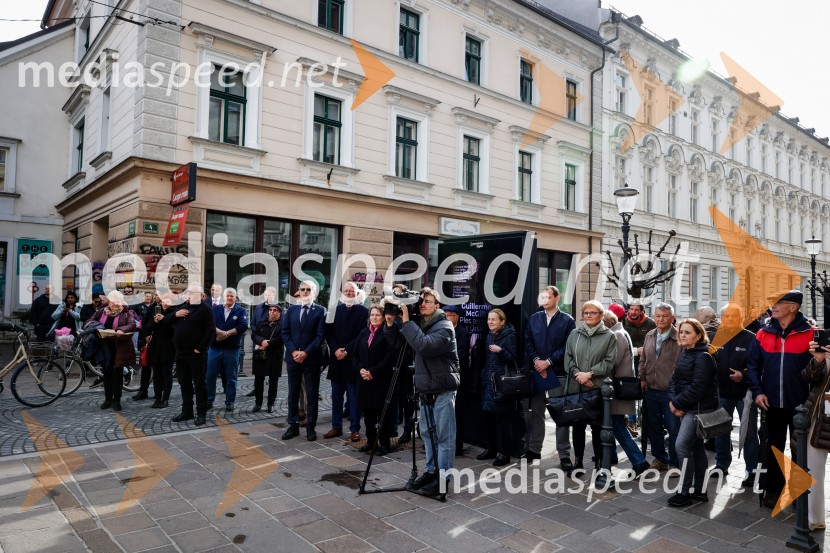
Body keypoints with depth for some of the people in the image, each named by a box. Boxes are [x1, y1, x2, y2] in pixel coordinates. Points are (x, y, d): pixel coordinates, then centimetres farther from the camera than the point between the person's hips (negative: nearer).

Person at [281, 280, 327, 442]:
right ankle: (293, 425, 20)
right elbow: (285, 332, 5)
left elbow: (320, 335, -8)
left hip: (311, 358, -3)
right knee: (293, 393, 10)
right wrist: (293, 351, -8)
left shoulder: (320, 311, -2)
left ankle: (310, 427, 13)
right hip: (293, 357, 4)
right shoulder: (292, 310, 10)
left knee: (312, 395, 4)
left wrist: (306, 353, -15)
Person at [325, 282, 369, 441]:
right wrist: (335, 350, -9)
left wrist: (346, 350, -15)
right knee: (336, 395, 11)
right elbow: (328, 332, 6)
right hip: (336, 358, 4)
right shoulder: (335, 309, 11)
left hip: (353, 360, -4)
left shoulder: (363, 311, -2)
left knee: (354, 396, 3)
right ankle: (336, 427, 20)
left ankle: (355, 429, 10)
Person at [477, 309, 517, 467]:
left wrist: (501, 350, -26)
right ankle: (491, 448, 22)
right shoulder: (489, 336, 13)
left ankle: (503, 452, 5)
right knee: (488, 417, 10)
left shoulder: (509, 336, -8)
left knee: (502, 418, -3)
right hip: (489, 382, 7)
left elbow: (513, 359, -11)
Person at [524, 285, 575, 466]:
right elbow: (527, 342, 5)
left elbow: (568, 346, -6)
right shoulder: (534, 319, 10)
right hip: (537, 371, 3)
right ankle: (534, 449, 21)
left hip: (558, 373, -3)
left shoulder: (567, 320, 0)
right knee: (536, 412, 10)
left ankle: (564, 455, 9)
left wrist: (548, 362, -12)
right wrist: (536, 360, -10)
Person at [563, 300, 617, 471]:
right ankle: (578, 461, 22)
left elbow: (609, 362, -7)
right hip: (576, 387, 3)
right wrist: (577, 374, -10)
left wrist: (589, 374, -14)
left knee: (598, 426, 5)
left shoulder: (609, 336, 0)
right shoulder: (574, 334, 8)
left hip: (598, 388, -3)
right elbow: (568, 358, 5)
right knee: (577, 426, 10)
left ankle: (599, 463, 19)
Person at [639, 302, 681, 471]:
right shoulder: (649, 336, 9)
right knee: (653, 426, 15)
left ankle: (675, 462, 20)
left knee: (674, 428, 4)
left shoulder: (679, 338, -12)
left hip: (670, 391, -6)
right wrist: (642, 378, 7)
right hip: (651, 390, 6)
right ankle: (660, 458, 31)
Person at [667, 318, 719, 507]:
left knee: (682, 445, -11)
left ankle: (685, 492, -1)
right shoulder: (684, 353, 11)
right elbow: (675, 379, 10)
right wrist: (673, 401, -5)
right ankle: (699, 490, 23)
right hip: (686, 408, 9)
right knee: (696, 447, 14)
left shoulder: (703, 357, -16)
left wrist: (676, 403, -15)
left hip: (699, 408, -9)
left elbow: (697, 387, -22)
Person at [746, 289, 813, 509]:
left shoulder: (809, 333, -9)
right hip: (772, 404, 2)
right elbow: (753, 365, 2)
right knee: (774, 447, 13)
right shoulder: (763, 334, -1)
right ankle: (773, 490, 25)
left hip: (800, 404, -2)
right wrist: (758, 392, -7)